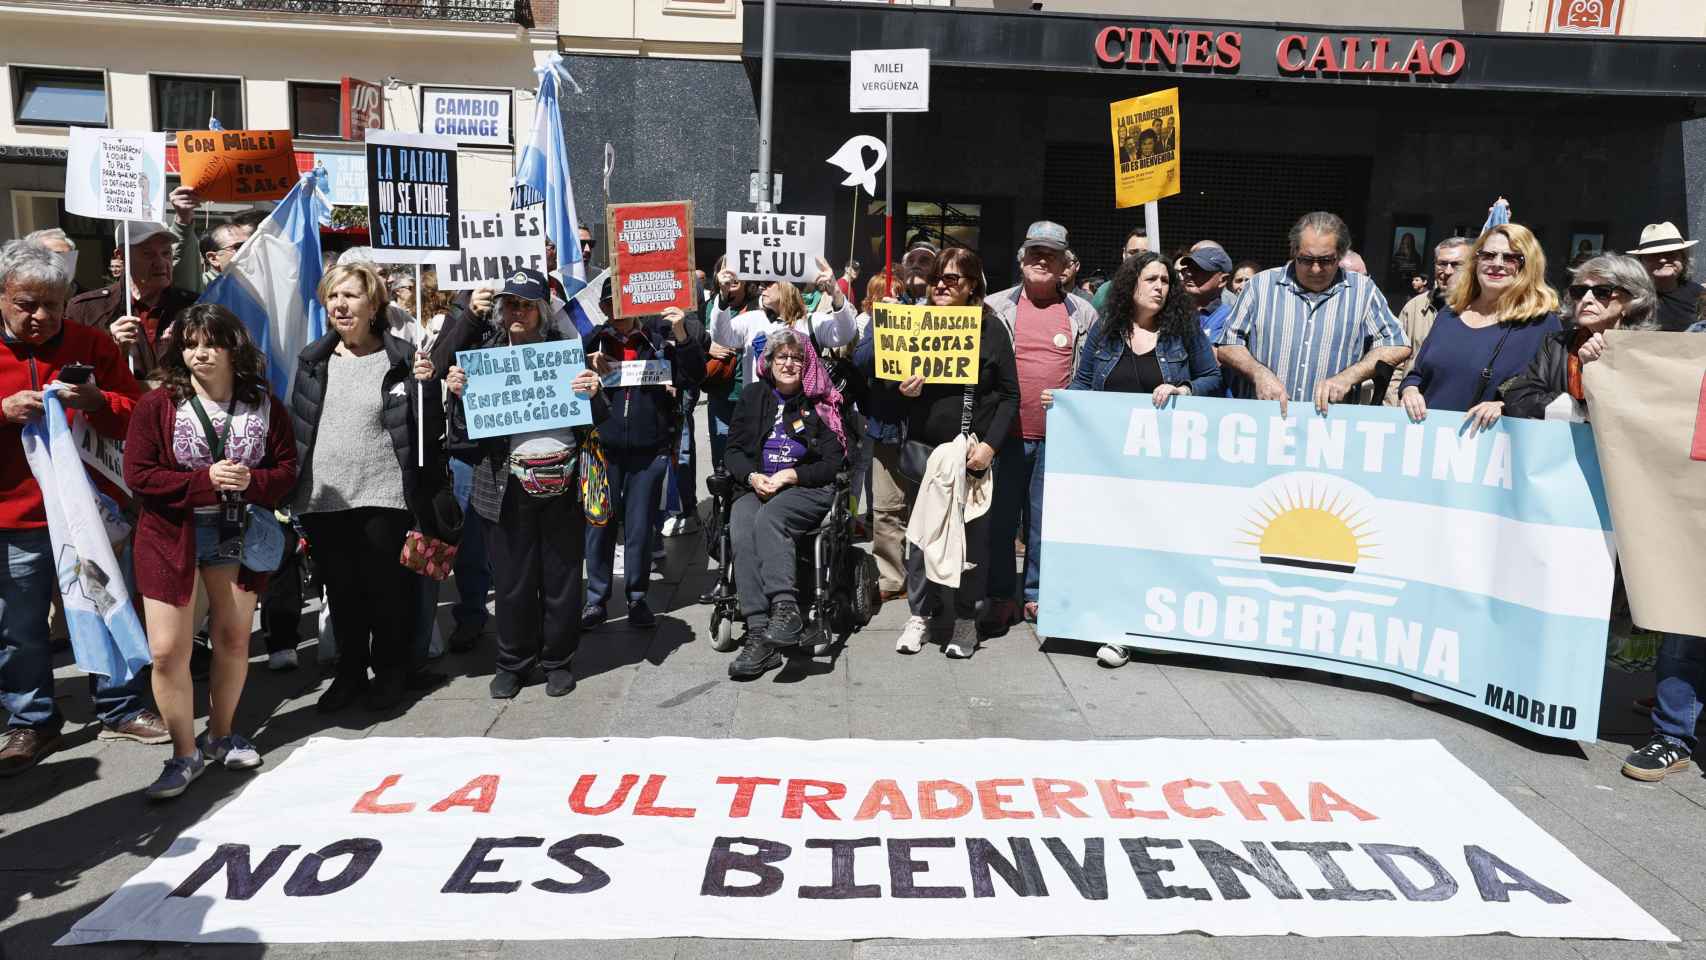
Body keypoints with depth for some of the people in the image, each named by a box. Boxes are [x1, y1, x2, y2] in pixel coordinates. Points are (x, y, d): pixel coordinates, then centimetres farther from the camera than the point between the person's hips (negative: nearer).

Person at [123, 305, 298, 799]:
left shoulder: (263, 405, 0)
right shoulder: (157, 406, -7)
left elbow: (287, 467, 1)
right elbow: (138, 475, -10)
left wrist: (250, 482, -20)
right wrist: (205, 481, -22)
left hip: (238, 533, 2)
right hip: (171, 535, -2)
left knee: (235, 639, 13)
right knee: (167, 651, -4)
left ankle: (221, 736, 33)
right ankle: (185, 754, 13)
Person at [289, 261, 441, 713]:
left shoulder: (401, 358, -3)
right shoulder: (313, 359, 8)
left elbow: (430, 431, -4)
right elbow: (294, 423, 13)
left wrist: (425, 385, -20)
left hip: (384, 496, -3)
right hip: (323, 498, 4)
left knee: (387, 590, 7)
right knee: (340, 591, 12)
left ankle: (390, 671, 25)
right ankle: (350, 671, 29)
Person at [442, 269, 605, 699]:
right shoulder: (484, 348, 5)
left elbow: (595, 419, 7)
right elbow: (465, 428, 6)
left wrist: (594, 392, -14)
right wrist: (458, 394, -13)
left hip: (562, 482, 0)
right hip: (507, 483, 0)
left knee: (561, 576, 8)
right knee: (512, 579, 7)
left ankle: (558, 660, 24)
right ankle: (513, 662, 24)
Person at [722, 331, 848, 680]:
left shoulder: (822, 402, 7)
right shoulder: (753, 396, 18)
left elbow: (832, 462, 2)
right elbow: (734, 448, 14)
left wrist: (790, 475, -12)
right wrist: (753, 476, -7)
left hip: (807, 488, -2)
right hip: (755, 486, 3)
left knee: (769, 518, -36)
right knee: (741, 531, -30)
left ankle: (785, 608, -44)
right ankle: (759, 633, -37)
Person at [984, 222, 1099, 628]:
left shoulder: (1083, 313, 7)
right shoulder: (996, 307, 5)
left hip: (1060, 437, 0)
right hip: (1006, 432, 0)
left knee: (1046, 520, 8)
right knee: (1000, 518, 6)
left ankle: (1037, 594, 21)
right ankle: (1001, 597, 18)